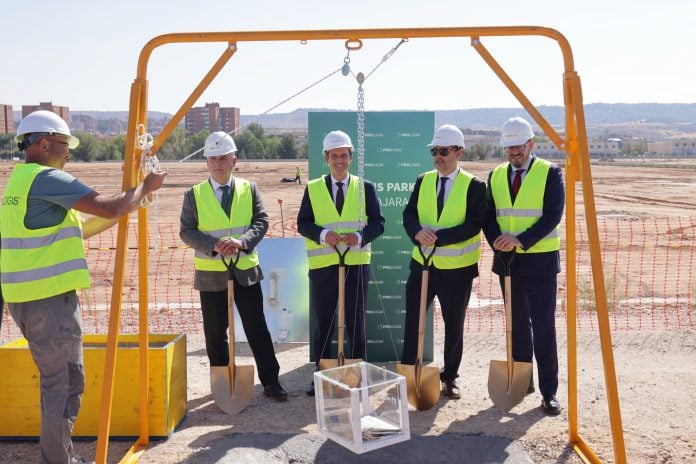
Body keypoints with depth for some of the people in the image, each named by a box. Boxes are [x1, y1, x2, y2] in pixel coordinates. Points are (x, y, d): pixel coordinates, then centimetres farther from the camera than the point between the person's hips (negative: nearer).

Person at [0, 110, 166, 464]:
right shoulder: (46, 177, -13)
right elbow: (108, 208, -18)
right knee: (66, 383, 0)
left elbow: (74, 230, 20)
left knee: (55, 380, 18)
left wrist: (125, 210, 17)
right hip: (50, 297, -10)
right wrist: (145, 186, -2)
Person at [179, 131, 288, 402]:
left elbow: (261, 221, -2)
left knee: (257, 329, 5)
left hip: (246, 271, 1)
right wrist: (214, 245, -20)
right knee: (215, 334, 9)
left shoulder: (249, 189, 4)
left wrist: (242, 241, -20)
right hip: (211, 274, 0)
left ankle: (270, 381, 15)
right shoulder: (194, 194, 1)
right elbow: (187, 231, -3)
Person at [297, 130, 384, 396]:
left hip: (356, 264, 0)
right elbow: (303, 223, 0)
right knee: (323, 322, 9)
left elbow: (377, 223, 0)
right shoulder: (312, 188, 5)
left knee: (356, 322, 9)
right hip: (323, 265, 0)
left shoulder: (366, 188, 4)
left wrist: (360, 237, -19)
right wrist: (323, 234, -19)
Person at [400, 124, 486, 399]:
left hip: (456, 269, -3)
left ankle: (450, 378, 28)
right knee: (412, 322, 7)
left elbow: (473, 225, -16)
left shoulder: (474, 186, -8)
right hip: (422, 263, 3)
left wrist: (438, 237, -25)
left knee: (454, 327, 11)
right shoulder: (423, 181, 6)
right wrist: (418, 232, -19)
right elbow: (409, 213, 3)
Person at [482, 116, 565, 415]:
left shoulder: (550, 173, -4)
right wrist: (497, 241, -11)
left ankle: (549, 392, 6)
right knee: (518, 325, 14)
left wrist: (520, 240, -23)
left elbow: (552, 216, -13)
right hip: (507, 261, 5)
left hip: (539, 260, -5)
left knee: (543, 327, -3)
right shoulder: (496, 175, 10)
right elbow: (488, 215, 8)